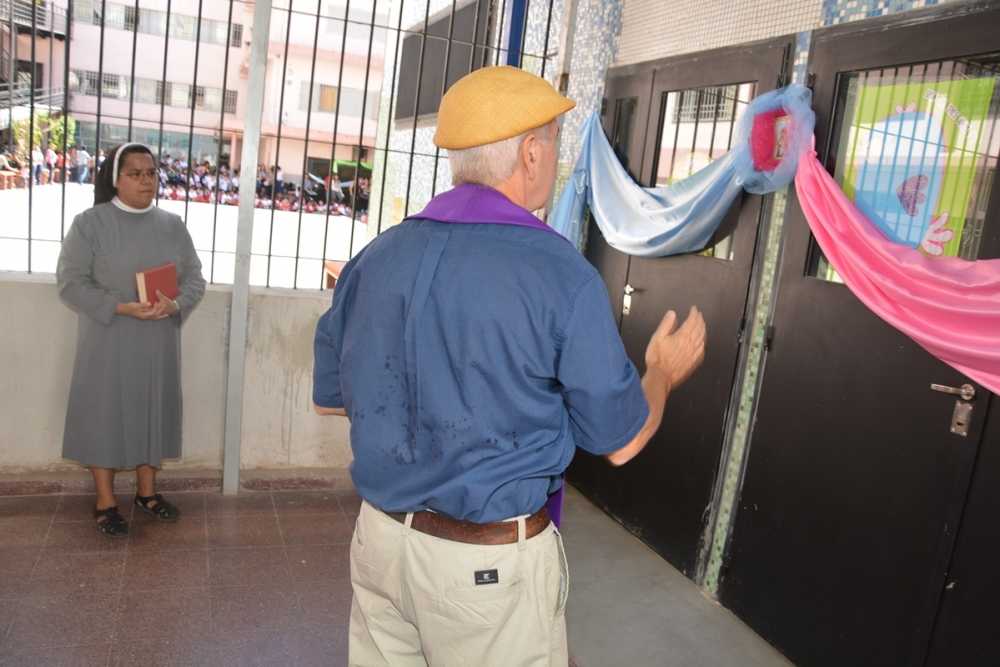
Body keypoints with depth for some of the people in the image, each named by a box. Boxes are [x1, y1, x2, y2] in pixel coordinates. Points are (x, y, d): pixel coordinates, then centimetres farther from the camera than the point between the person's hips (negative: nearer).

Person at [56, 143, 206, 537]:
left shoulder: (172, 225, 5)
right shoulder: (90, 223, -5)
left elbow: (195, 279, 5)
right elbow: (71, 283, -9)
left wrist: (175, 304, -16)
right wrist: (122, 308, -21)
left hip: (159, 343, 4)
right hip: (107, 343, -3)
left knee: (152, 412, 11)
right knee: (105, 414, 4)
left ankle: (147, 492, 27)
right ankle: (105, 503, 17)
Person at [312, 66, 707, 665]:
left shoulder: (376, 256, -3)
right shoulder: (561, 273, -18)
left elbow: (329, 397, 9)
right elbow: (620, 441, -8)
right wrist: (665, 372, 12)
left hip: (380, 535, 5)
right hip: (490, 561, -4)